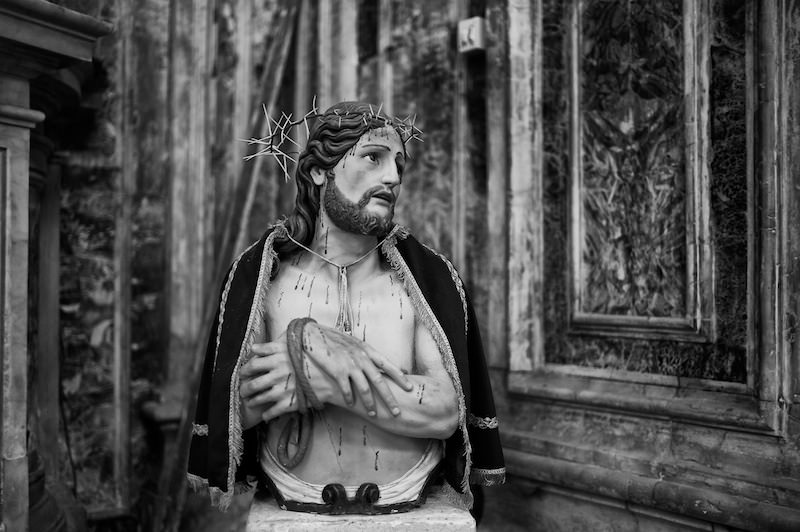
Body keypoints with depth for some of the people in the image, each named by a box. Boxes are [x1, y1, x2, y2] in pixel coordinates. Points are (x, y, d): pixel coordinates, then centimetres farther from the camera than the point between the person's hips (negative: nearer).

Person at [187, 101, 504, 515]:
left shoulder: (429, 276, -4)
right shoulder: (259, 273, -1)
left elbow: (445, 411, -15)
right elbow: (229, 409, -7)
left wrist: (324, 379, -25)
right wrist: (307, 349, -24)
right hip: (291, 510, 1)